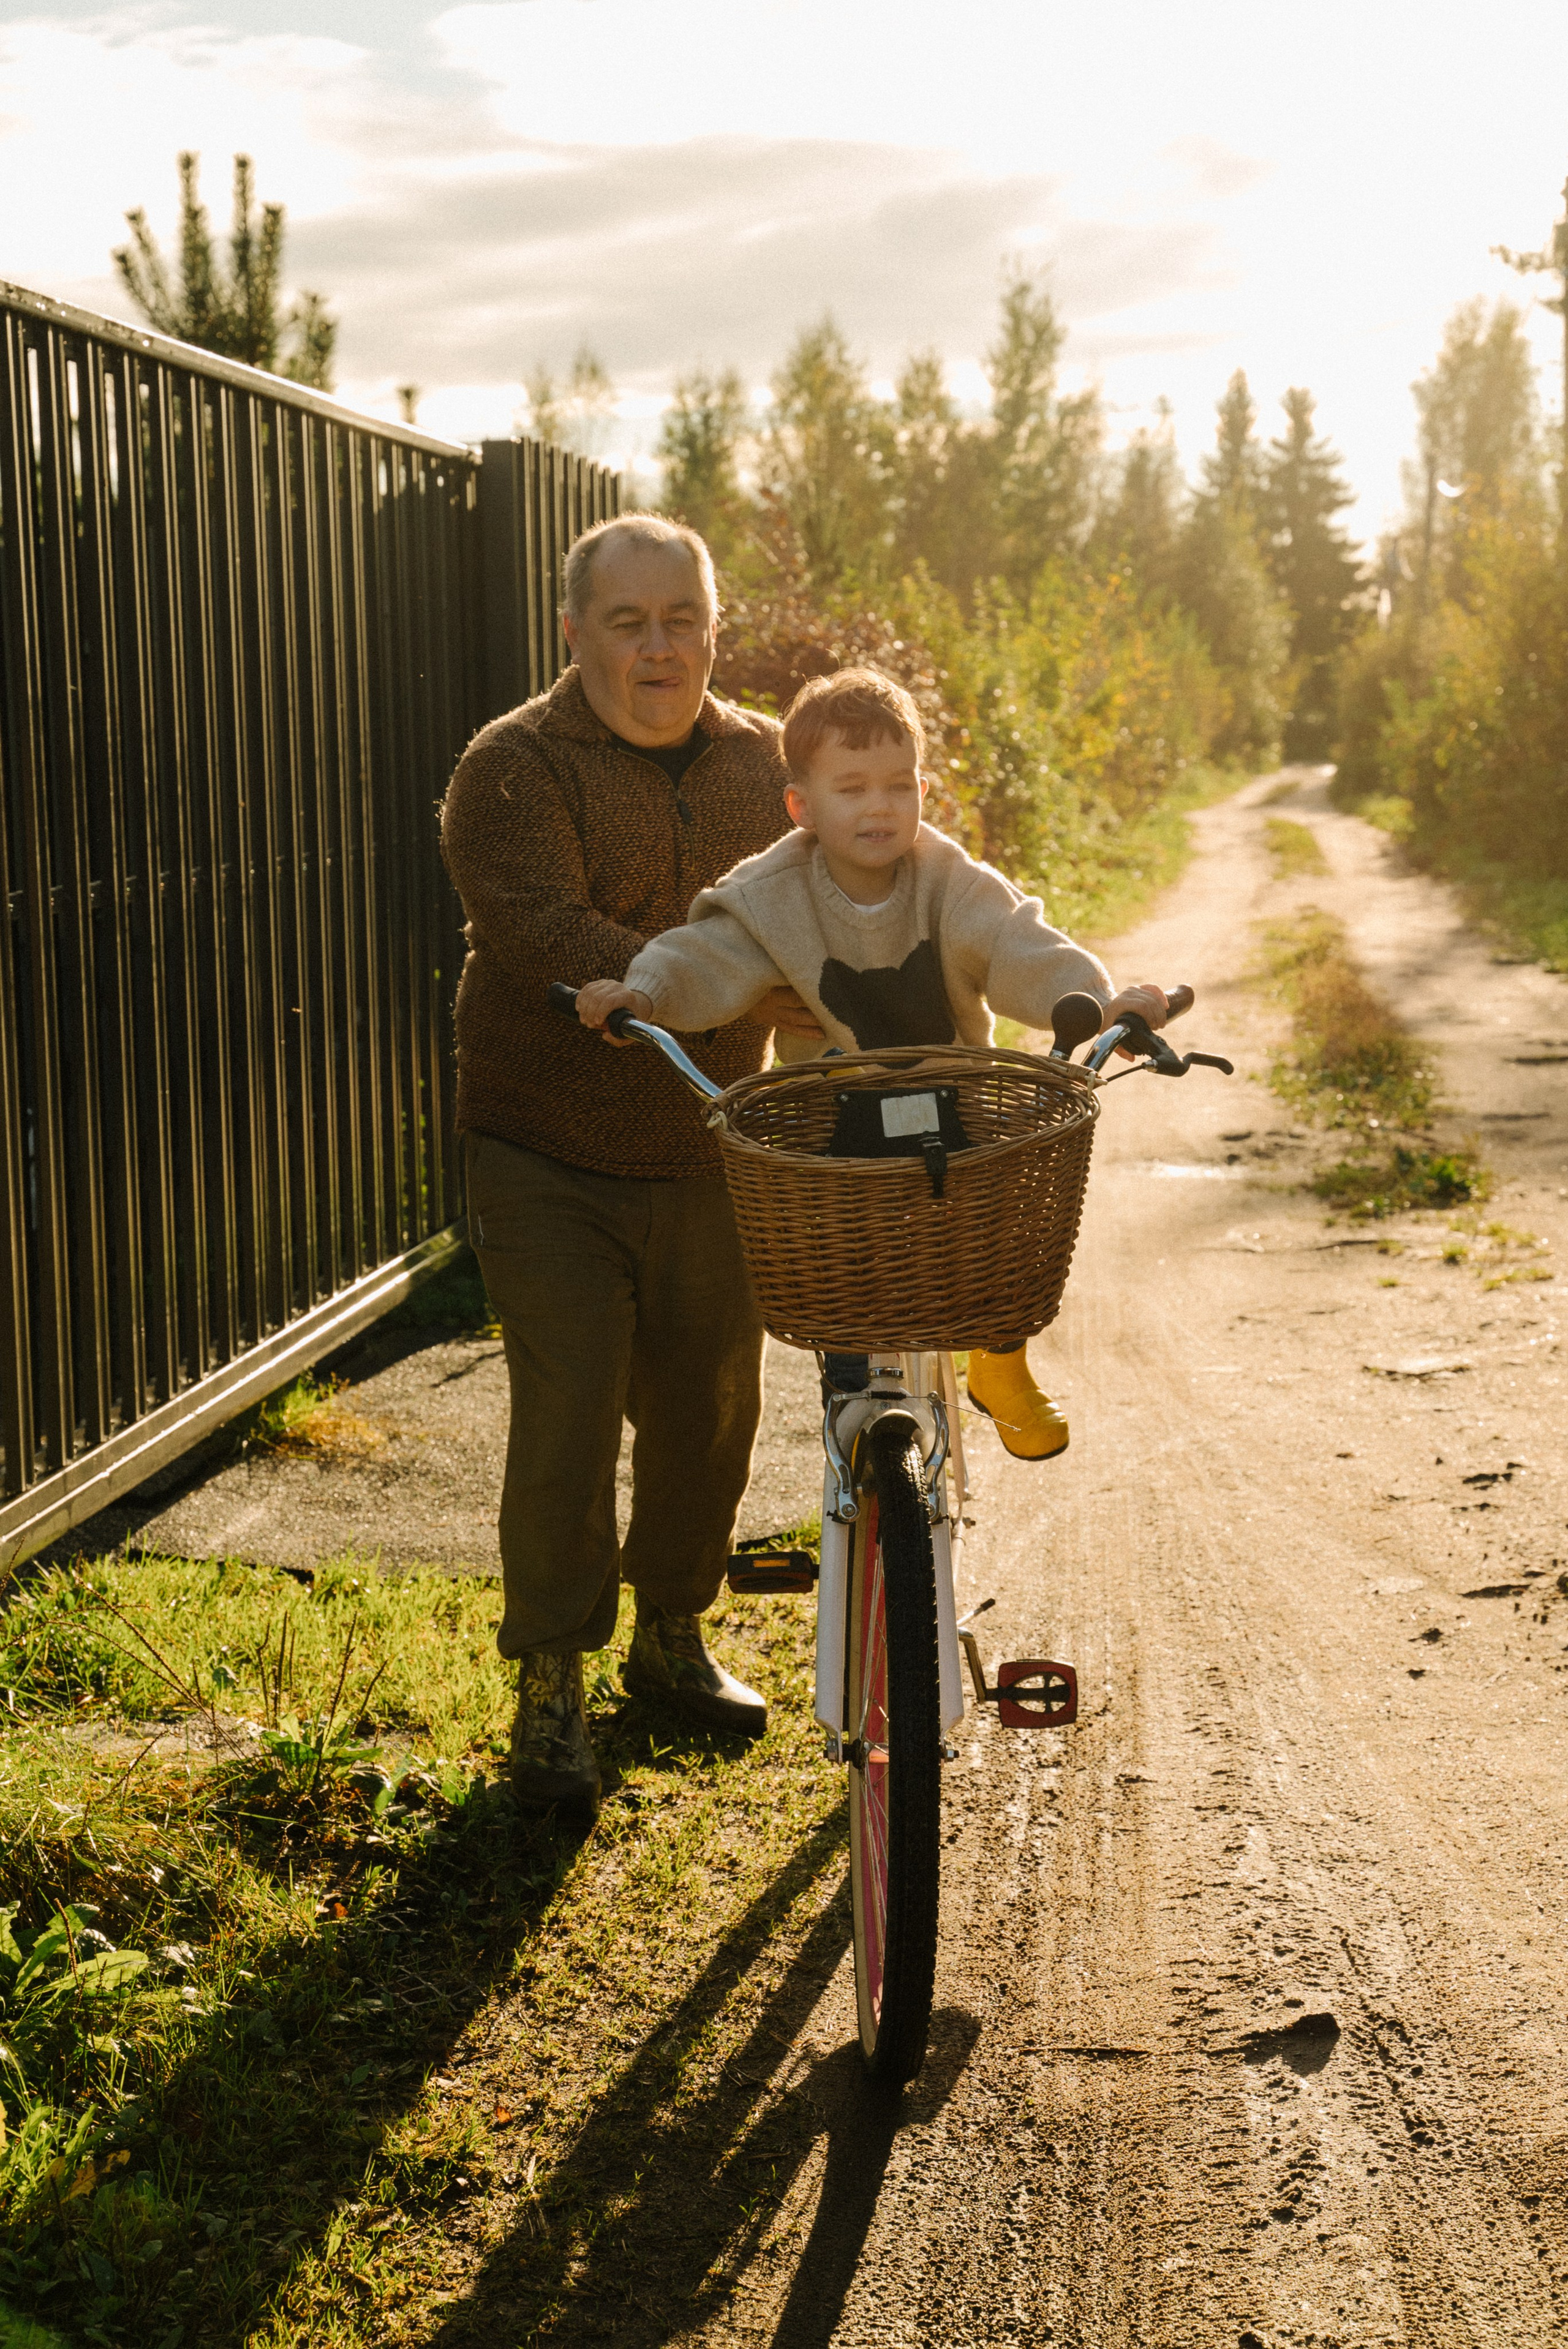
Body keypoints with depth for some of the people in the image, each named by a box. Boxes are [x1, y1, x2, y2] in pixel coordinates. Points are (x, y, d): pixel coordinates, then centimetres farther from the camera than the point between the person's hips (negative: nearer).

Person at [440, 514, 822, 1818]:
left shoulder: (764, 760, 7)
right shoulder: (515, 769, -11)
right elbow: (544, 935, -26)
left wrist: (838, 1018, -6)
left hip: (711, 1159, 5)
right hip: (551, 1167, -5)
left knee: (709, 1408, 14)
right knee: (567, 1419, -6)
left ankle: (673, 1634, 35)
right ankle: (551, 1685, 10)